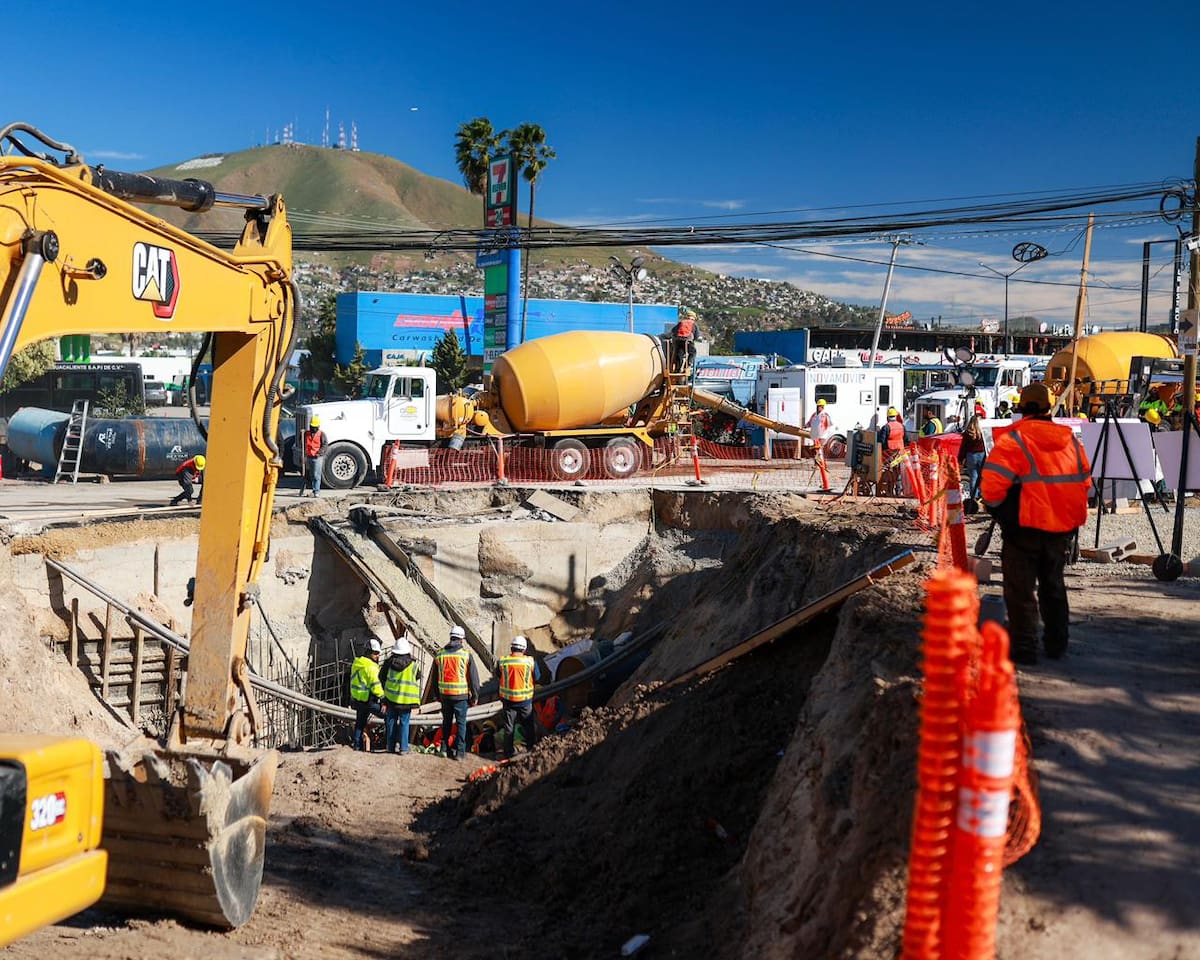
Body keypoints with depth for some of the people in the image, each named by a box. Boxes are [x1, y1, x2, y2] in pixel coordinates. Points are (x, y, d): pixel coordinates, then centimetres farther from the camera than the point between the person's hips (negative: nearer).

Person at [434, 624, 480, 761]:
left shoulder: (439, 654, 4)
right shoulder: (466, 655, -7)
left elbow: (435, 677, 13)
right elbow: (473, 678, -5)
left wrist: (438, 695, 22)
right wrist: (475, 696, 3)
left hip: (444, 694, 3)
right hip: (461, 695, -3)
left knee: (446, 722, 17)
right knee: (461, 723, 3)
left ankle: (446, 748, 22)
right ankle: (459, 751, 1)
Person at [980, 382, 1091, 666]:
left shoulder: (1012, 440, -12)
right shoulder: (1070, 440, 6)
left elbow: (992, 485, -18)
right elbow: (1084, 482, 13)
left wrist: (999, 511, 1)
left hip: (1025, 526, -5)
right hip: (1063, 527, 6)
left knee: (1021, 588, 4)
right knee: (1053, 585, 20)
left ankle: (1023, 648, 3)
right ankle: (1056, 645, 26)